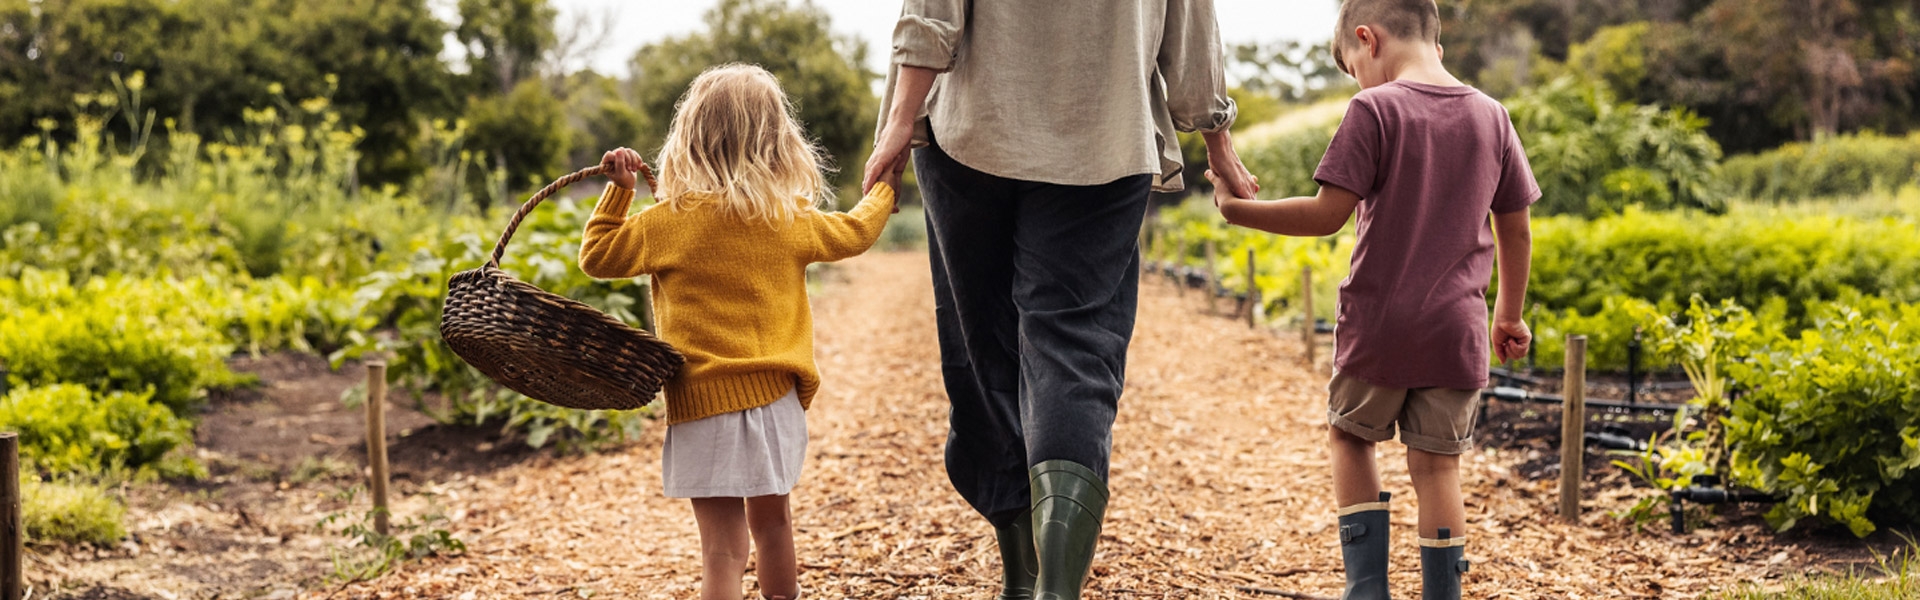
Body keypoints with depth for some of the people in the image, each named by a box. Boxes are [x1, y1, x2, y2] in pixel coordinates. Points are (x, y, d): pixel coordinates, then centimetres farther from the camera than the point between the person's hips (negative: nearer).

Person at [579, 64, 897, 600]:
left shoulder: (669, 222, -7)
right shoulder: (794, 219, 3)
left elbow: (596, 257, 2)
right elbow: (857, 231, 20)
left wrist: (618, 190, 8)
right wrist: (885, 187, 39)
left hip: (704, 401, -3)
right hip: (776, 395, 4)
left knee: (723, 550, -4)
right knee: (771, 521, 22)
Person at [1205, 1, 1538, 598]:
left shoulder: (1375, 109, -9)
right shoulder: (1490, 116, 7)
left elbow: (1328, 214, -14)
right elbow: (1516, 232, 11)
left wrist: (1236, 209, -3)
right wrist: (1509, 316, 23)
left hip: (1379, 325, -3)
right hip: (1457, 330, 3)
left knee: (1349, 436, 17)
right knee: (1436, 464, 8)